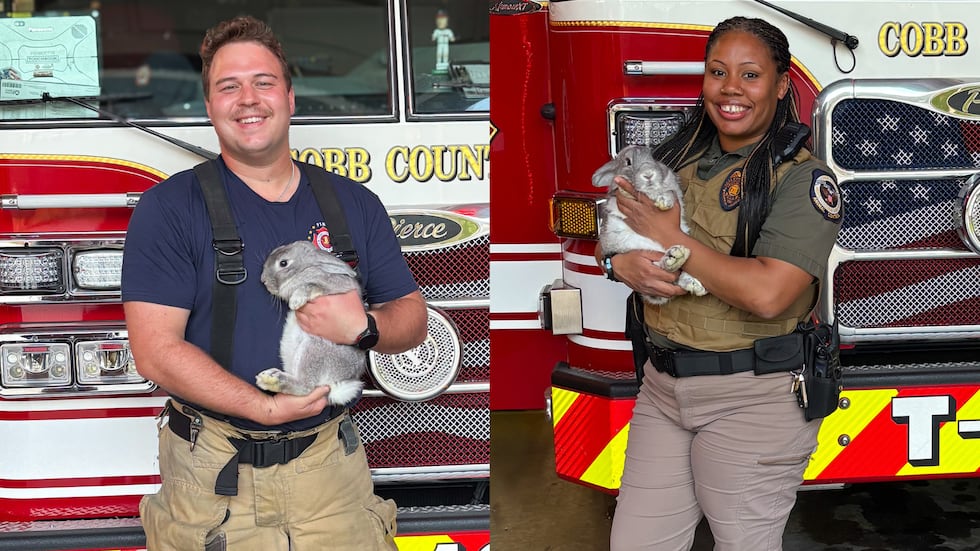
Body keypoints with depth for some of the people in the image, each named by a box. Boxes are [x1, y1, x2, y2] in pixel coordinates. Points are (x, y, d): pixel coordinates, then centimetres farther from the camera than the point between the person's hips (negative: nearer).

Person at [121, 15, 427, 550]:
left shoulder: (354, 204, 7)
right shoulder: (169, 207, -5)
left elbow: (411, 318, 9)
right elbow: (155, 349, -12)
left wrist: (363, 326, -14)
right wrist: (266, 407, -20)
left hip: (332, 466, 3)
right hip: (212, 477, -2)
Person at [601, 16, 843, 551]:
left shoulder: (803, 178, -11)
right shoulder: (676, 157, 9)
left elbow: (768, 295, -23)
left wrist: (669, 235, -15)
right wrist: (623, 264, -11)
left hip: (753, 397, -6)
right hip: (663, 384, 6)